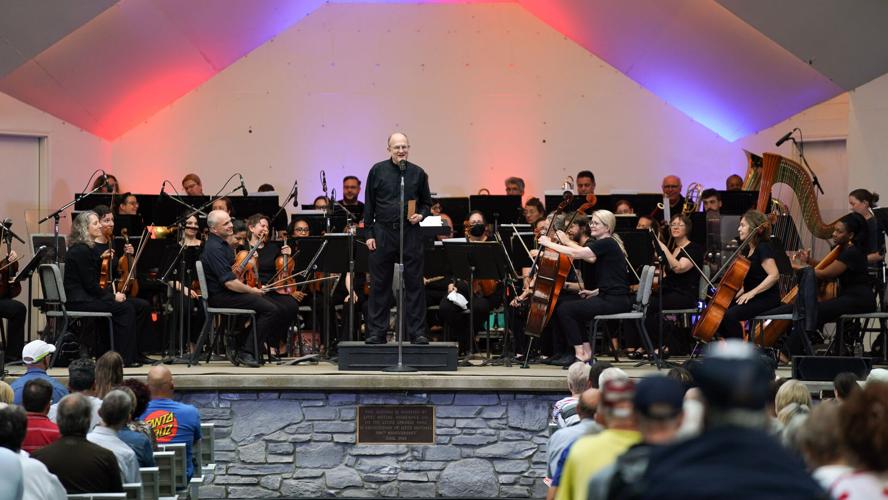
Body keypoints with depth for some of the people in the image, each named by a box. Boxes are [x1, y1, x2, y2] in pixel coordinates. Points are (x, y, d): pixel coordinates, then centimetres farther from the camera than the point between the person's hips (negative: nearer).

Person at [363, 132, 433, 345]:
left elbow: (426, 202, 14)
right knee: (379, 285, 4)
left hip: (410, 233, 0)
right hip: (383, 233, 0)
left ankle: (417, 332, 6)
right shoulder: (377, 171, 2)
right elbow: (369, 205, 4)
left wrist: (421, 215, -8)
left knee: (414, 283, 1)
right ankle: (376, 332, 11)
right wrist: (369, 234, 0)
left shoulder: (418, 173, 4)